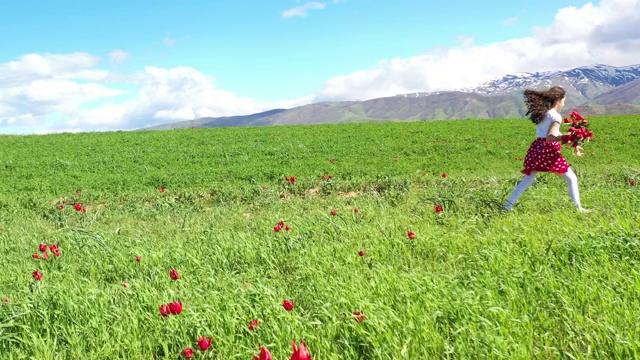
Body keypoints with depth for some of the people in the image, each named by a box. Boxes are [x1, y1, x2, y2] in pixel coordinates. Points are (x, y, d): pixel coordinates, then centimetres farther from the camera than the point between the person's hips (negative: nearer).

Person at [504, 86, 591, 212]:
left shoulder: (542, 113, 16)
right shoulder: (556, 116, -9)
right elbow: (550, 138, -20)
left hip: (537, 148, 8)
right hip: (549, 150, -8)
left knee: (528, 179, 15)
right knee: (571, 178, 5)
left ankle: (509, 204, 9)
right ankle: (578, 208, 6)